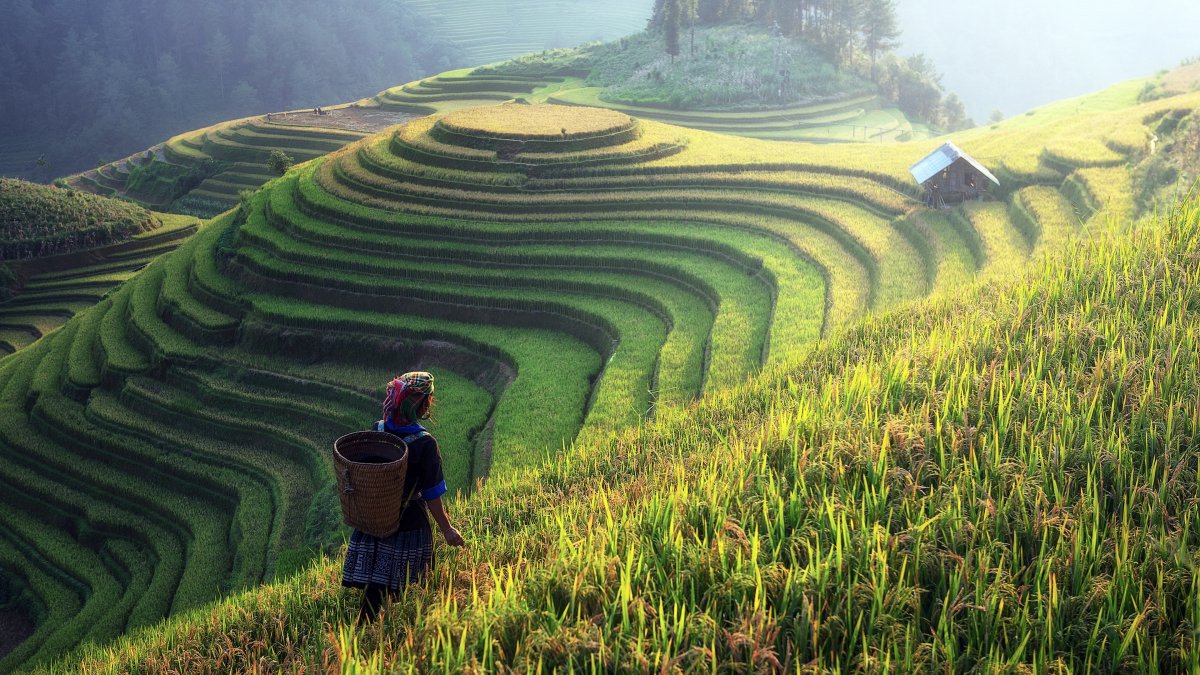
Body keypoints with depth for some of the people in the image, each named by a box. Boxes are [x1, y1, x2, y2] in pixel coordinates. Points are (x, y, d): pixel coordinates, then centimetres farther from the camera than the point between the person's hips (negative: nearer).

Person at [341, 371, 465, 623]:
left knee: (374, 586, 10)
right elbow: (432, 496, -15)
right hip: (409, 524, -4)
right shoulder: (425, 444, -21)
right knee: (398, 588, 13)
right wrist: (447, 530, -4)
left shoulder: (376, 430, -6)